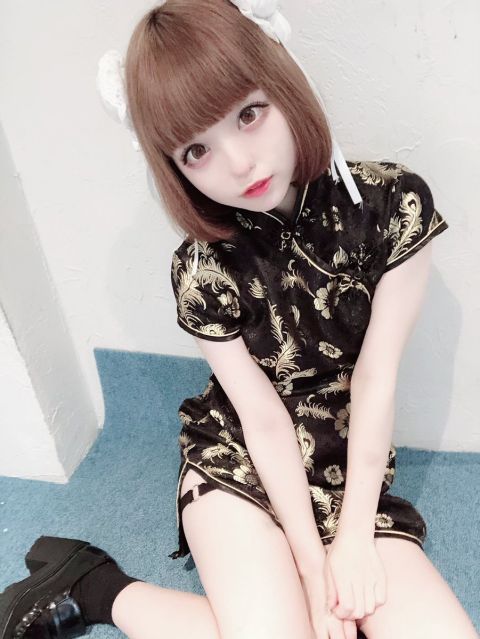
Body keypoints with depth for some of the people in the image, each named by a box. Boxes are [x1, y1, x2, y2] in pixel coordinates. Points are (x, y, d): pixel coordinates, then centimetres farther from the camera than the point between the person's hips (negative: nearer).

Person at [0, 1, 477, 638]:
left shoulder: (395, 203, -14)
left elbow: (376, 378, -13)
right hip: (238, 457, -3)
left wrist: (354, 538, -13)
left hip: (350, 463, 3)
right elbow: (265, 420, -12)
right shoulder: (201, 269, -14)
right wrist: (313, 564, -13)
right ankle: (93, 584, 2)